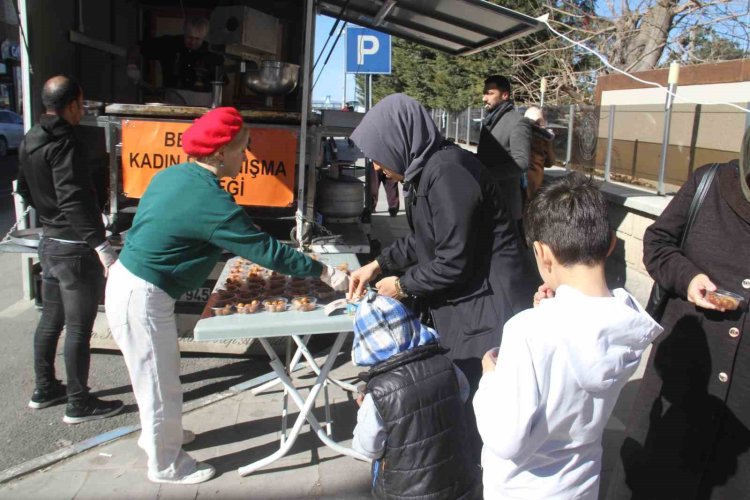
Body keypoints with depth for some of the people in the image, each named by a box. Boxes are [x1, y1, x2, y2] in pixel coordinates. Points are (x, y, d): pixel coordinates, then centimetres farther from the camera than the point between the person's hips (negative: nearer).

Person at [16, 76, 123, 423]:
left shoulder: (30, 141, 9)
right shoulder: (62, 144, -20)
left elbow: (24, 189, 20)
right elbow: (73, 200, -29)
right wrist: (101, 245, -32)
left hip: (49, 242, 10)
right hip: (74, 248, -9)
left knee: (51, 319, 20)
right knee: (79, 328, 1)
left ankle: (44, 389, 33)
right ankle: (79, 404, 12)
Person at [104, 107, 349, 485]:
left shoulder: (173, 175, 3)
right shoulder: (210, 201, -25)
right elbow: (266, 249, -23)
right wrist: (325, 273, -17)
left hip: (128, 280, 9)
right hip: (143, 297, -9)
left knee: (158, 374, 26)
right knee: (159, 382, 8)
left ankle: (157, 434, 48)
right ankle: (166, 465, 28)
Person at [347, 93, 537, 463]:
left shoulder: (448, 173, -24)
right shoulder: (426, 168, 6)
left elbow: (453, 264, -23)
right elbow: (420, 238, 19)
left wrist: (403, 285, -8)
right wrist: (377, 266, 12)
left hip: (486, 307, -10)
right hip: (458, 301, 10)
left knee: (472, 403, 3)